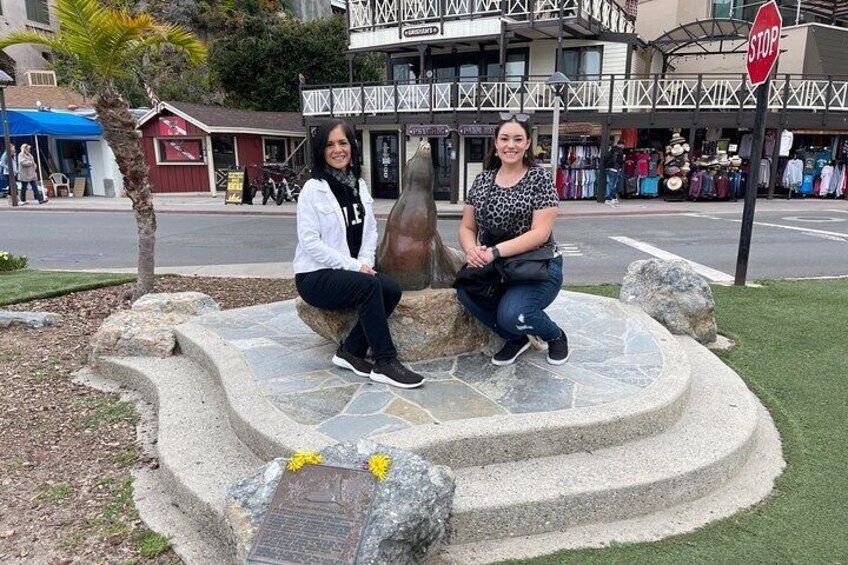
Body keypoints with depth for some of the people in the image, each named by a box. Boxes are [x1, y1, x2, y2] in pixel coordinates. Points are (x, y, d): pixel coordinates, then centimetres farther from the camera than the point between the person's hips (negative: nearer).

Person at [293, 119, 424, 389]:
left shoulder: (359, 185, 9)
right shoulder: (313, 189, -9)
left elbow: (371, 230, 10)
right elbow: (310, 242, -16)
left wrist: (365, 262, -9)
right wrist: (353, 266, -19)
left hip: (352, 270, 6)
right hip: (316, 275, -6)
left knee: (392, 290, -20)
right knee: (369, 286, -30)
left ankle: (351, 351, -7)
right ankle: (385, 363, -21)